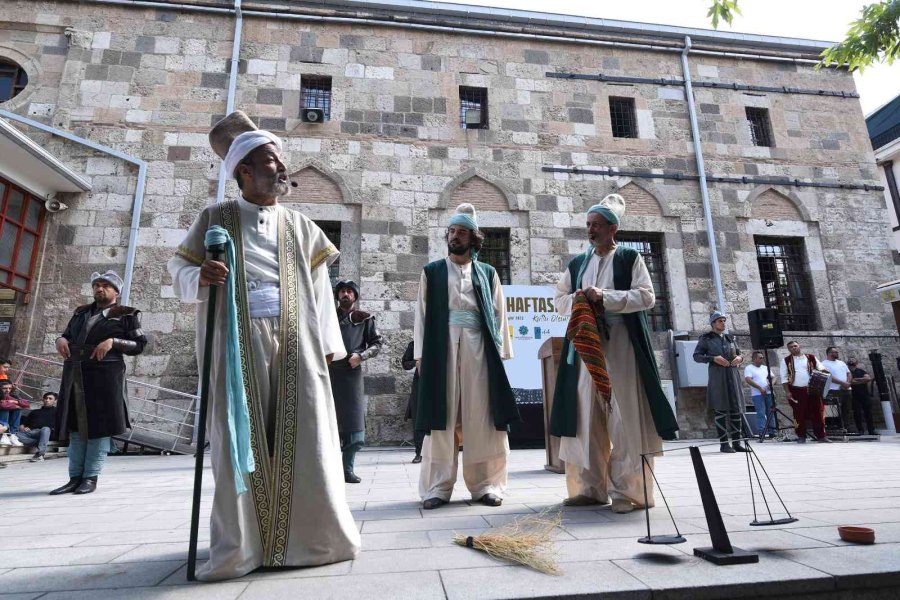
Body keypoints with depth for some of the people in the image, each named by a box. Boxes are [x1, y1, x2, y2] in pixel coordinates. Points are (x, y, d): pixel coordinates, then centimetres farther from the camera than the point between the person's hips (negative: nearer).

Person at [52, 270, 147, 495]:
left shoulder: (126, 315, 4)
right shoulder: (81, 312, 20)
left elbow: (139, 344, -1)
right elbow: (68, 334, 23)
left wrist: (113, 341, -16)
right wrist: (61, 340, 1)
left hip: (104, 375, -5)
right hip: (74, 374, 6)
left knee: (99, 425, -3)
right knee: (75, 426, 6)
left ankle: (90, 478, 3)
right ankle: (75, 478, 12)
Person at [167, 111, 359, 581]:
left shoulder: (299, 225, 15)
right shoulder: (215, 218, 11)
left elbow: (320, 286, 11)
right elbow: (178, 265, 10)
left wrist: (327, 344, 4)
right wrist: (199, 278, -15)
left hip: (295, 344, 2)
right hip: (238, 342, -1)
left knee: (303, 438, -1)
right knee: (239, 438, -1)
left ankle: (311, 536, 11)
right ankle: (240, 545, 9)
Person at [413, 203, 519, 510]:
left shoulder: (487, 273, 14)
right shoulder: (431, 271, 12)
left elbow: (499, 314, 11)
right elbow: (422, 313, 8)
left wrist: (501, 352, 2)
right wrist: (420, 354, -1)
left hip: (478, 347, 1)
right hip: (441, 347, 0)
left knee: (481, 417, 0)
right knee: (442, 415, -1)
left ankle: (485, 485, 8)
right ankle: (438, 487, 4)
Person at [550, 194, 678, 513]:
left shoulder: (630, 257, 5)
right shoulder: (576, 263, 17)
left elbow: (646, 296, -5)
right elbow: (559, 298, 17)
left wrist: (604, 297, -15)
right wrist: (576, 300, -5)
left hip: (620, 343, -4)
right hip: (585, 343, 4)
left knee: (624, 417, -5)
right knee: (586, 415, 3)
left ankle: (626, 489, 4)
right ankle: (590, 486, 12)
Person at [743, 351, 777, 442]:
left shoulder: (766, 368, 20)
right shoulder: (749, 368, 0)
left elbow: (774, 377, 17)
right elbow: (748, 380, -13)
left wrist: (772, 383, -6)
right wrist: (760, 388, -19)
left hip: (769, 393, 6)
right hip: (757, 394, -6)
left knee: (771, 413, 8)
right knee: (761, 414, -11)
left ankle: (772, 432, 15)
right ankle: (761, 433, -11)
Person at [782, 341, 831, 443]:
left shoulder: (811, 358, 9)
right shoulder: (787, 361, 4)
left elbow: (821, 369, 11)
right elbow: (784, 377, 1)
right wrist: (787, 392, -6)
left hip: (812, 389, 2)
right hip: (796, 391, -1)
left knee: (817, 412, 2)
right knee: (799, 414, 1)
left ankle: (821, 435, 11)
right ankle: (801, 436, 10)